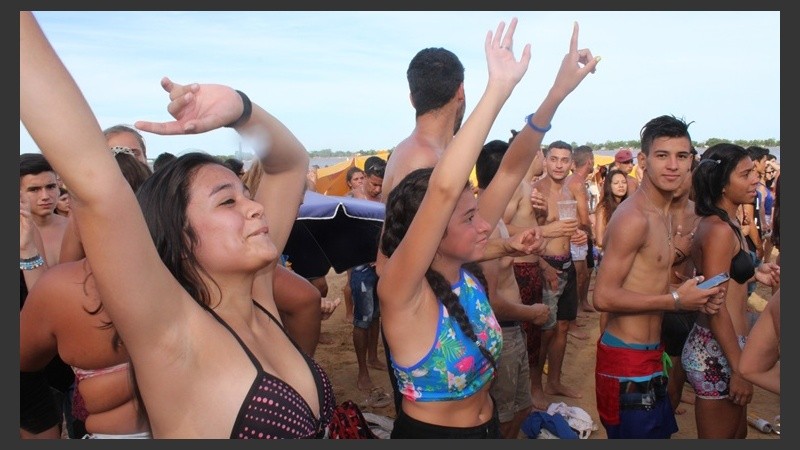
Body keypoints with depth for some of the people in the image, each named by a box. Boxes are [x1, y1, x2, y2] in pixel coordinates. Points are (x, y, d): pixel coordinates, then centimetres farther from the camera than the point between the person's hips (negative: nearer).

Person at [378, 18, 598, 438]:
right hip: (429, 431, -6)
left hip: (487, 425, 7)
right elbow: (443, 189, -43)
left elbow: (509, 172, -11)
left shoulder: (465, 268, -10)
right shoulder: (402, 294, -28)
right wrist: (499, 87, -41)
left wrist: (558, 92, -19)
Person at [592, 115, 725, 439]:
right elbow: (604, 296, -25)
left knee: (660, 431, 23)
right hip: (628, 360, -10)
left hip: (650, 353, 10)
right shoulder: (634, 217, -20)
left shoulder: (663, 214, 12)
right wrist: (676, 300, -20)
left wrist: (695, 298, 0)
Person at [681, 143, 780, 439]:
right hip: (718, 352, -10)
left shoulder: (723, 225, 11)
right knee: (719, 436, 7)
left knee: (737, 433, 25)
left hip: (722, 346, 10)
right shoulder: (719, 230, -20)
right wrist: (738, 368, -19)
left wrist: (754, 274, 7)